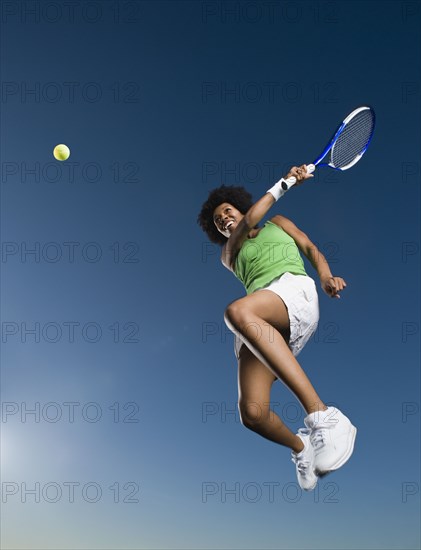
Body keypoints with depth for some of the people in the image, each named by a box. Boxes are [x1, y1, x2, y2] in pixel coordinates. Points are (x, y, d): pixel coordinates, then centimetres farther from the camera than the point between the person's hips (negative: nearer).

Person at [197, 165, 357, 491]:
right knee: (252, 413, -21)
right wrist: (283, 183, 11)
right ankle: (299, 446, 14)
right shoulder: (229, 254, 31)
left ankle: (322, 415, -43)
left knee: (239, 311, -40)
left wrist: (326, 278, 0)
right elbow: (248, 221, 13)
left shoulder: (276, 223, 33)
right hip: (258, 329, 3)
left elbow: (312, 249, 21)